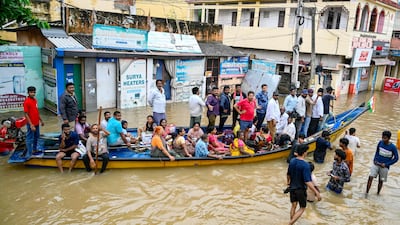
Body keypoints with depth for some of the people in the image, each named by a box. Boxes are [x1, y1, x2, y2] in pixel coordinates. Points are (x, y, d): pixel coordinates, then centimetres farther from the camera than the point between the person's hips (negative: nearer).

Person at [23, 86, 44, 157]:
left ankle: (34, 149, 39)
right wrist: (31, 125, -23)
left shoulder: (35, 100, 6)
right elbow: (26, 114, -19)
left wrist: (41, 120, 18)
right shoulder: (26, 102, -18)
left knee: (36, 136, 22)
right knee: (30, 138, 0)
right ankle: (29, 154, 8)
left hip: (37, 123, 8)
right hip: (31, 124, -8)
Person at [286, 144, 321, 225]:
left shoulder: (292, 161, -5)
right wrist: (317, 192, -25)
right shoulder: (305, 165, -26)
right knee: (302, 208, 12)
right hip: (301, 189, -6)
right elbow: (308, 182, -29)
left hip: (292, 187, 6)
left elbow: (288, 174, 9)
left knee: (293, 205, 20)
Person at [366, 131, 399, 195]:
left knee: (381, 181, 10)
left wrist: (386, 164, -11)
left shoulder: (393, 147, -14)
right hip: (376, 163, 2)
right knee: (370, 177, -10)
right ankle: (367, 193, -2)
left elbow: (396, 158, -6)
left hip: (384, 167, -2)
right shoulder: (380, 142, -5)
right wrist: (375, 160, -2)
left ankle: (378, 193, 31)